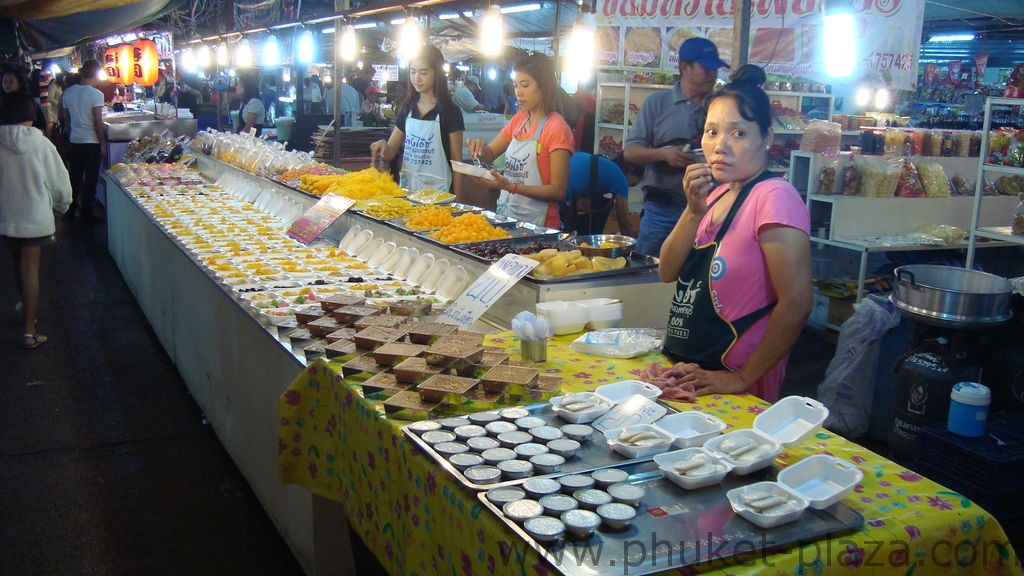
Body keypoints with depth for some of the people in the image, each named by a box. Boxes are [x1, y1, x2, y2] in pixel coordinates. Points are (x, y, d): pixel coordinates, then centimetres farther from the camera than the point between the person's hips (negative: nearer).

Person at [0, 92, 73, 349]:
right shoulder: (41, 144, -14)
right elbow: (60, 181, -8)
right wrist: (62, 205, 11)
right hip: (36, 217, -3)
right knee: (31, 270, 1)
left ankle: (28, 310, 41)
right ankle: (30, 330, 0)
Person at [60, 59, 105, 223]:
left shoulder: (68, 92, 3)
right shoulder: (96, 94, -14)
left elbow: (65, 117, 11)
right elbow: (98, 122, -15)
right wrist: (102, 144, -8)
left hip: (74, 141, 5)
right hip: (91, 142, -5)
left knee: (74, 177, 15)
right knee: (90, 179, 3)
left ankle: (70, 211, 21)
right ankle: (87, 214, 7)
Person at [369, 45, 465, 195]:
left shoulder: (450, 112, -7)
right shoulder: (408, 109, 7)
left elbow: (457, 161, -5)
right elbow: (390, 153, 9)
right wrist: (383, 147, -13)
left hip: (436, 190, -5)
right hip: (406, 188, 5)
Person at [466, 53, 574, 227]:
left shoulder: (557, 128, -14)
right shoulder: (519, 119, 8)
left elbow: (558, 191, -17)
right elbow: (490, 154, 14)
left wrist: (511, 186, -27)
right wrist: (480, 147, -9)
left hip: (536, 223, -7)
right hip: (505, 215, 7)